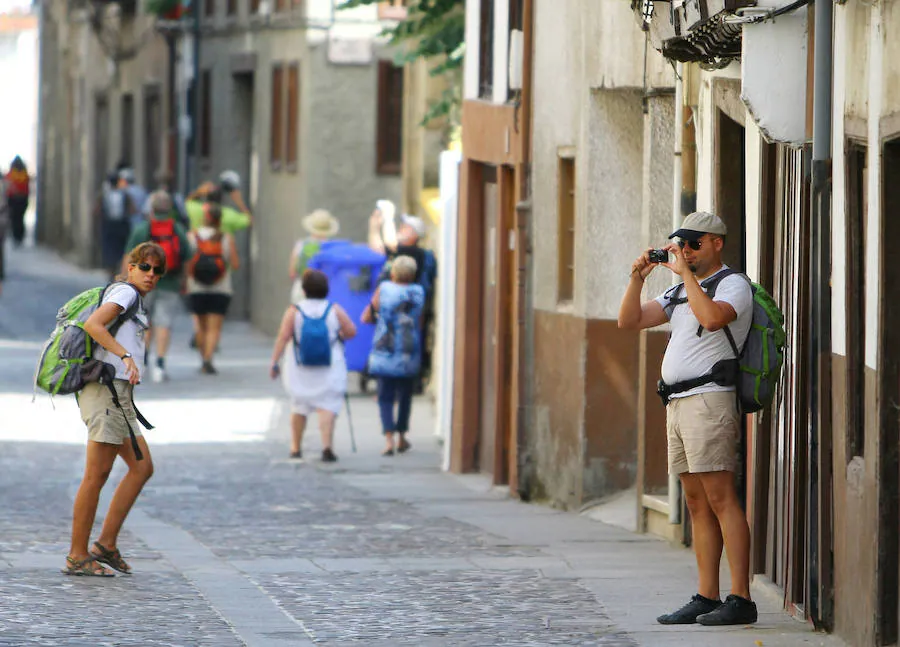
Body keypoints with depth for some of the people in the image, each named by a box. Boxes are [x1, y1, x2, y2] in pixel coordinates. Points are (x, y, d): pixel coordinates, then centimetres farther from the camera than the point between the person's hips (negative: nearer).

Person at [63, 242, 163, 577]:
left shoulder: (134, 299, 22)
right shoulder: (125, 292, -6)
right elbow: (93, 324, -21)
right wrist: (126, 356, -28)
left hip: (118, 395, 10)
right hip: (108, 387, -10)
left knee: (142, 467, 9)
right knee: (97, 474, -7)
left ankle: (106, 544, 8)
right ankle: (77, 556, -4)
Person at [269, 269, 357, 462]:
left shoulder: (294, 311, -4)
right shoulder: (334, 310, -1)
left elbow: (283, 337, -10)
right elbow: (351, 332, 0)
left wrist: (274, 362, -8)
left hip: (300, 368, 1)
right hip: (330, 368, -1)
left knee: (299, 406, 15)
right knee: (328, 406, -4)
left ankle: (295, 447, 21)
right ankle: (327, 445, -22)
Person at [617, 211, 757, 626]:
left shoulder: (733, 285, -4)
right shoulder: (680, 293, 21)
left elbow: (712, 318, -26)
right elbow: (629, 321, 16)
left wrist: (685, 273, -17)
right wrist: (637, 277, 2)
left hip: (709, 400, -9)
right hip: (677, 404, 9)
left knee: (720, 499, -13)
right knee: (698, 505, 7)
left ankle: (740, 600, -15)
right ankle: (706, 598, 7)